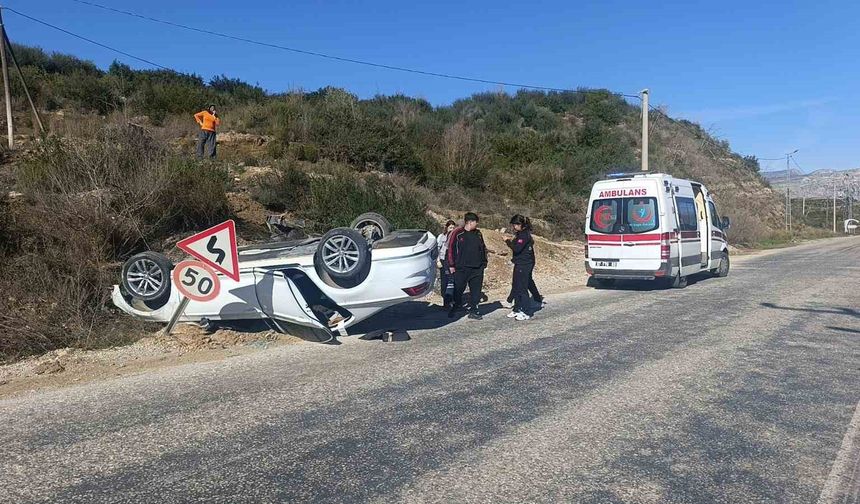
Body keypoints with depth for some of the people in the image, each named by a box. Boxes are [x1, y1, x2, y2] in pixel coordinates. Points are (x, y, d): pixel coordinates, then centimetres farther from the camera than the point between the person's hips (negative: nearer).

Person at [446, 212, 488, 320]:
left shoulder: (478, 234, 12)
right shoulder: (457, 233, -5)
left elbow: (483, 249, 19)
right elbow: (450, 249, -4)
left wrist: (484, 263, 13)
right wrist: (451, 265, -6)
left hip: (477, 269, 5)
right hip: (461, 268, -5)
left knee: (476, 291, 6)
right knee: (458, 290, 3)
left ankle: (473, 311, 16)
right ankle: (453, 309, 20)